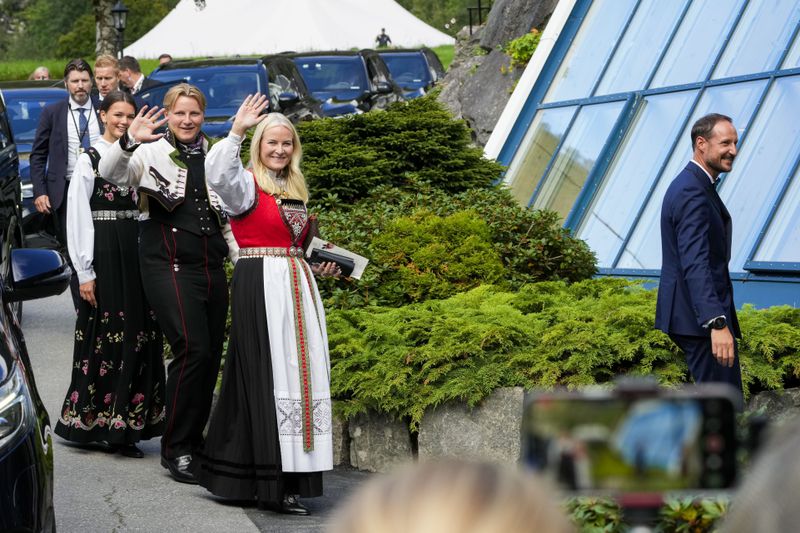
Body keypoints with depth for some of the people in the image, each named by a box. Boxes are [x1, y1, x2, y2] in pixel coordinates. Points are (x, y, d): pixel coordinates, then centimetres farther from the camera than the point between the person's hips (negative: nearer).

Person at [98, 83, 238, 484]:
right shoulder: (152, 153, -2)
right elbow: (109, 172, -22)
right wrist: (128, 142, -40)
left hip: (211, 267, 6)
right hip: (168, 267, -6)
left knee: (211, 356, 7)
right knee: (193, 349, -17)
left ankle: (193, 438, 22)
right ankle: (175, 448, -7)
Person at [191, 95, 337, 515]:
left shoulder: (294, 191, 21)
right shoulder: (246, 185, -4)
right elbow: (217, 174, -27)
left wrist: (320, 265, 15)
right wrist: (236, 131, -32)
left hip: (297, 288, 8)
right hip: (259, 287, -8)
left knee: (300, 376, 6)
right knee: (267, 377, -8)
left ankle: (286, 476, 14)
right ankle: (271, 484, -6)